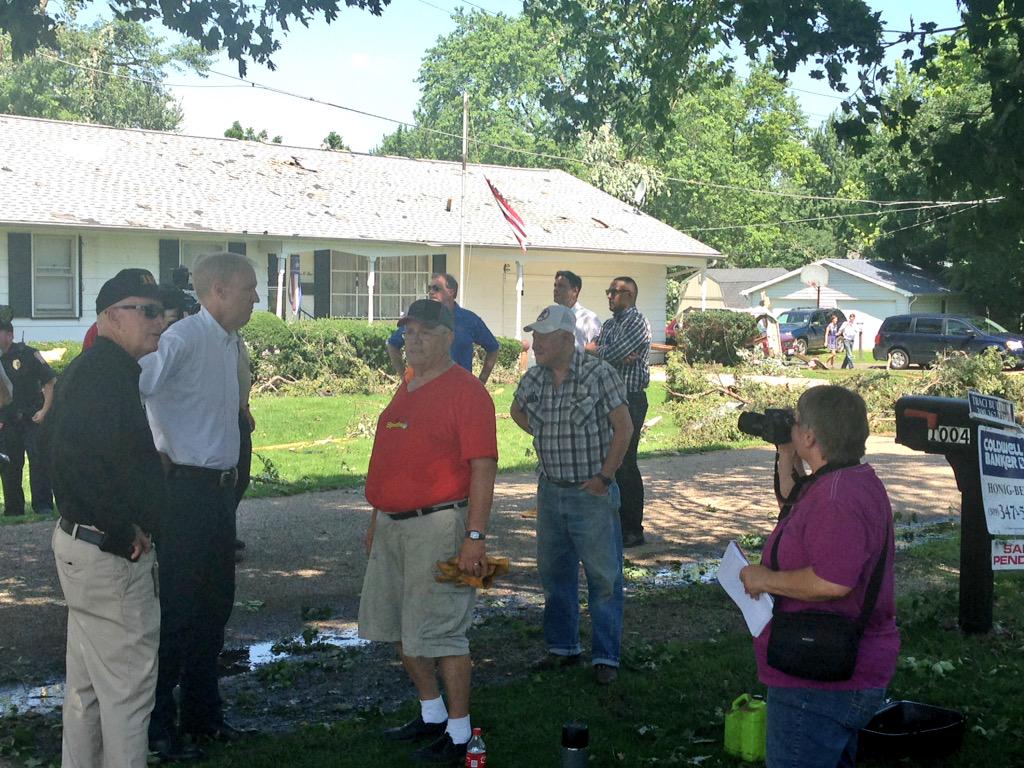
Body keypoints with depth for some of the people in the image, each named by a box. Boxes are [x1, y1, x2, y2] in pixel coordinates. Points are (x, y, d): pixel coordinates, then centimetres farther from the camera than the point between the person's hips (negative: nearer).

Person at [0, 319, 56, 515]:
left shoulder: (27, 354, -4)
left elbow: (50, 381, -3)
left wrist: (45, 410, -10)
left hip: (32, 418, -4)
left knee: (38, 460, -7)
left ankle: (43, 505, -3)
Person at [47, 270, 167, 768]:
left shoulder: (92, 368, 13)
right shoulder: (106, 372, -19)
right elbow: (76, 459, -29)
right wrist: (123, 531, -21)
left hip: (81, 543, 11)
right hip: (111, 556, -11)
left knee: (87, 682, 20)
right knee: (128, 684, -2)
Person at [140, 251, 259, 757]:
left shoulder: (230, 343, 13)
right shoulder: (185, 337, -16)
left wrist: (230, 478, 13)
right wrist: (154, 455, -19)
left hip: (220, 487, 9)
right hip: (186, 488, -9)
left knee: (215, 603, 16)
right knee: (177, 607, -1)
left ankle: (201, 712, 30)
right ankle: (157, 721, 12)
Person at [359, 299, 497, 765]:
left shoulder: (465, 391, -12)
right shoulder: (406, 390, 14)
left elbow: (483, 468, -17)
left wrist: (475, 536, -22)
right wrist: (378, 518, 21)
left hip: (438, 525, -9)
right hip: (393, 525, 9)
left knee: (440, 633, -5)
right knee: (400, 629, 16)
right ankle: (432, 714, 31)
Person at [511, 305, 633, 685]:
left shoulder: (598, 374, -14)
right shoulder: (533, 378, 1)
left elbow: (623, 427, -11)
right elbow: (518, 411, 22)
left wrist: (605, 477, -12)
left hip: (592, 493, -5)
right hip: (551, 491, 5)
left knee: (603, 576, 0)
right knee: (554, 572, 14)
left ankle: (605, 656, 10)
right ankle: (562, 646, 28)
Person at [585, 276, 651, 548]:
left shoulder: (637, 322, -10)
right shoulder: (609, 324, 18)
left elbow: (609, 355, -18)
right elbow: (595, 356, 7)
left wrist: (592, 349, 1)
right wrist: (618, 357, -11)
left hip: (630, 400, -9)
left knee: (625, 464, -7)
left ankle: (633, 530, 0)